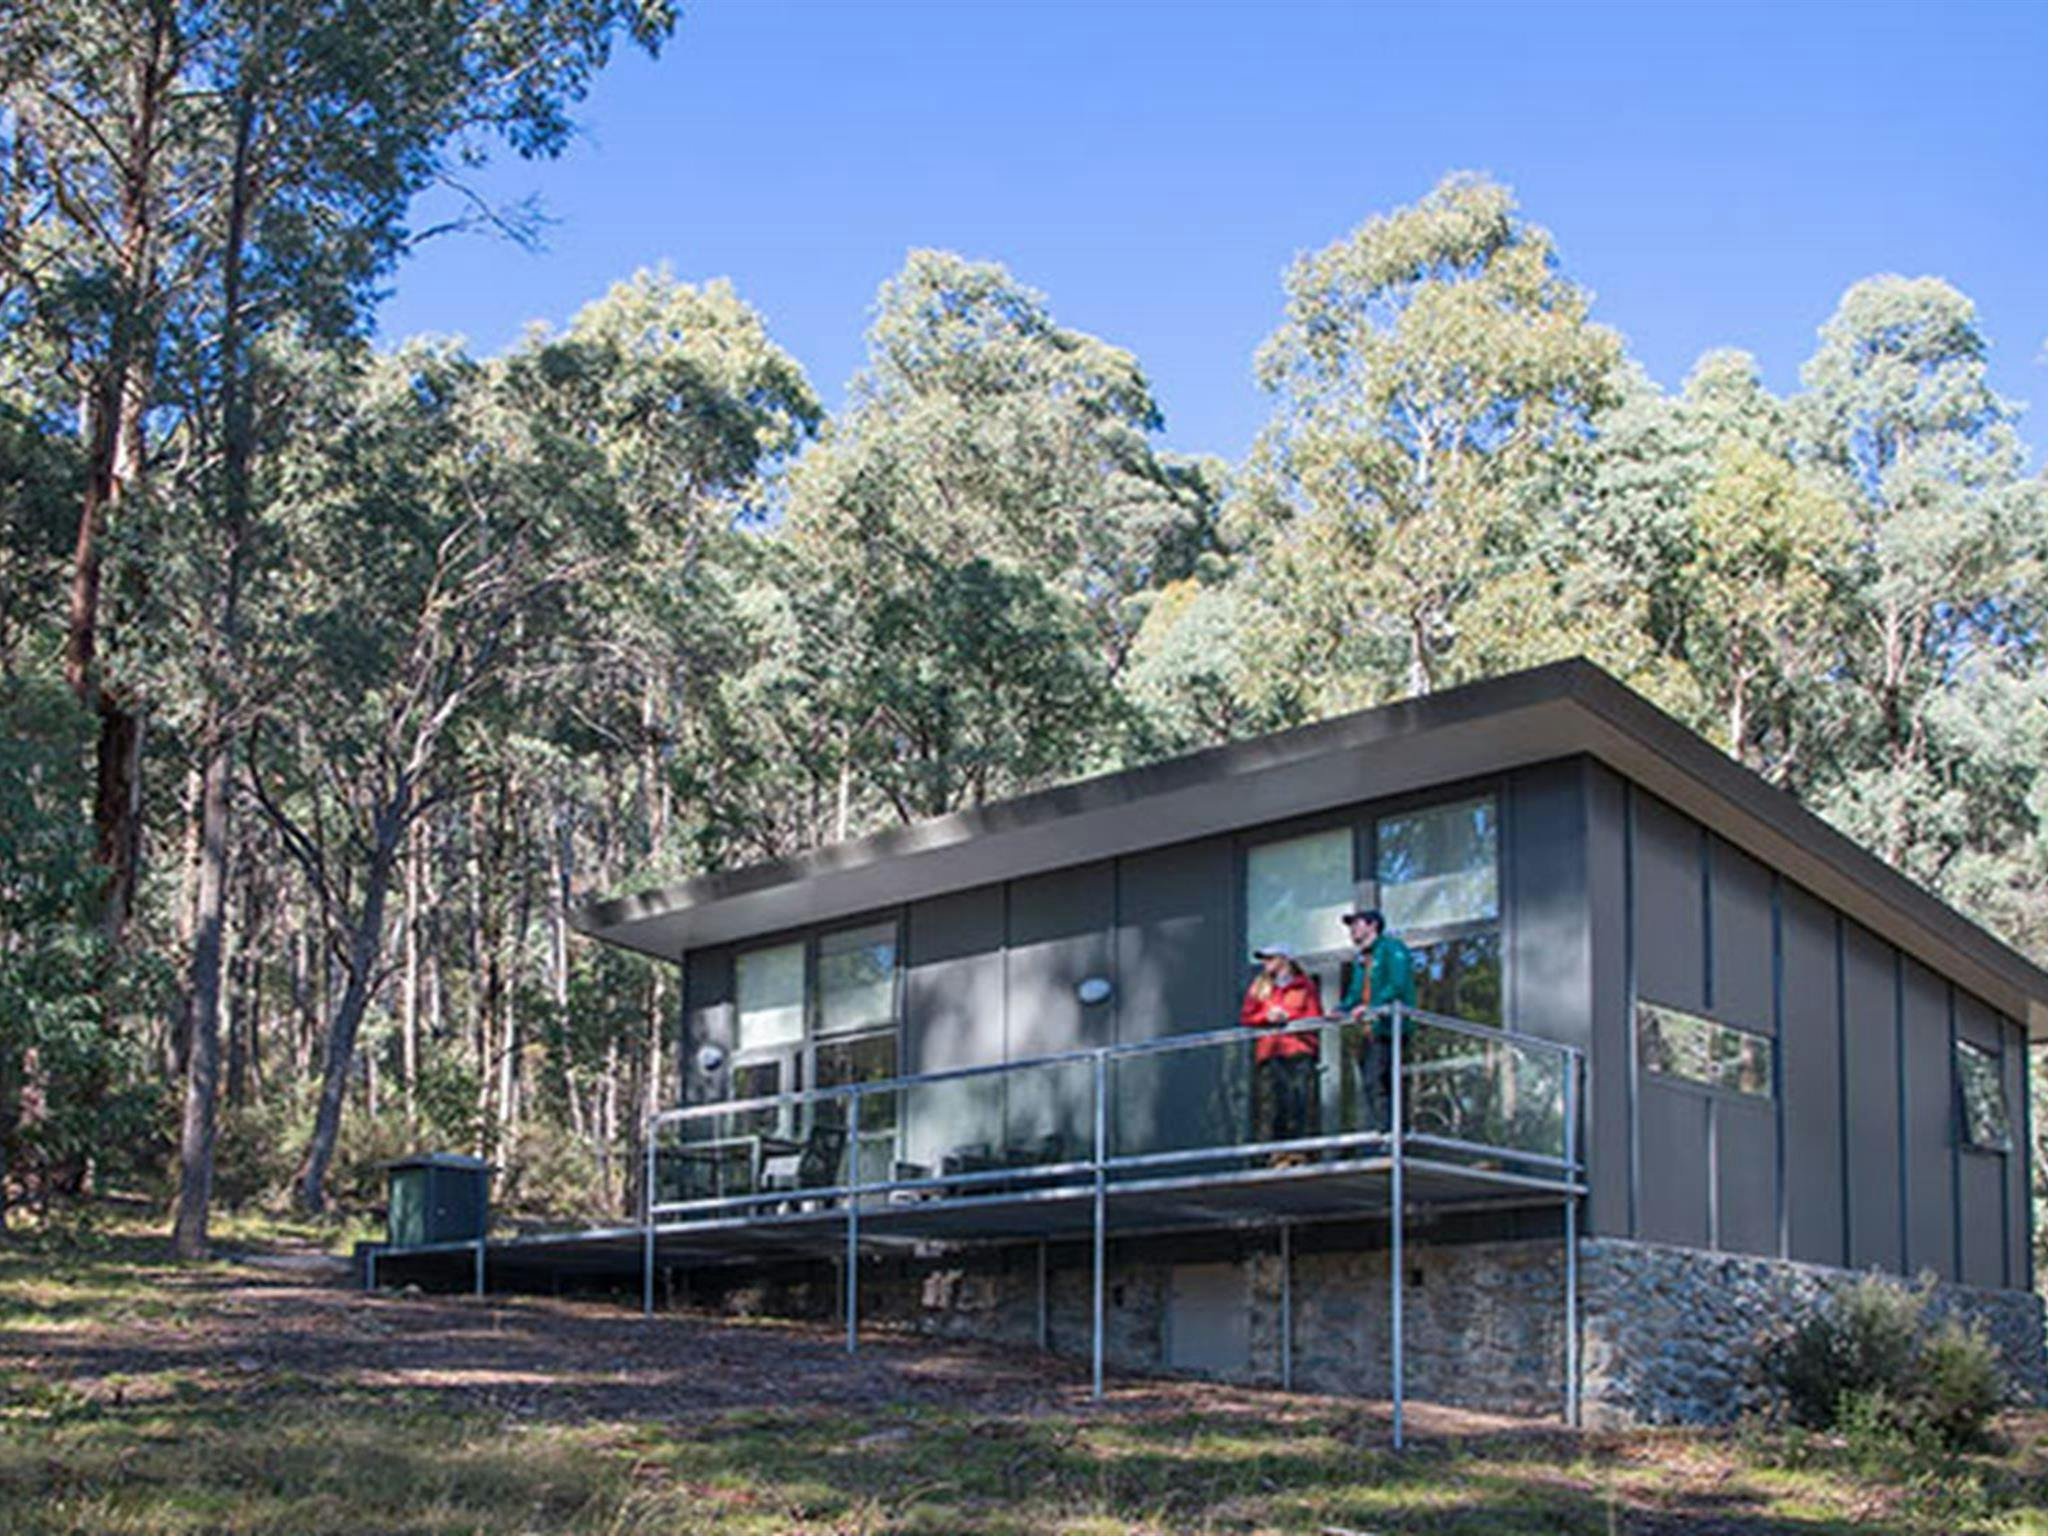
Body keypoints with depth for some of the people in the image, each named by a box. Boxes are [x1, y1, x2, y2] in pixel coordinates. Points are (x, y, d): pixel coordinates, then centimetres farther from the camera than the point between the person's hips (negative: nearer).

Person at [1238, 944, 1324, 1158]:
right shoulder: (1259, 987, 23)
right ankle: (1278, 1151, -10)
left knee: (1300, 1099, -14)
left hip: (1299, 1051, -2)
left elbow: (1316, 1016, 5)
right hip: (1269, 1052, 2)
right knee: (1271, 1101, -9)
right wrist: (1266, 1017, -5)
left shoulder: (1305, 985, 14)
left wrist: (1288, 1016, -8)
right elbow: (1246, 1017, 14)